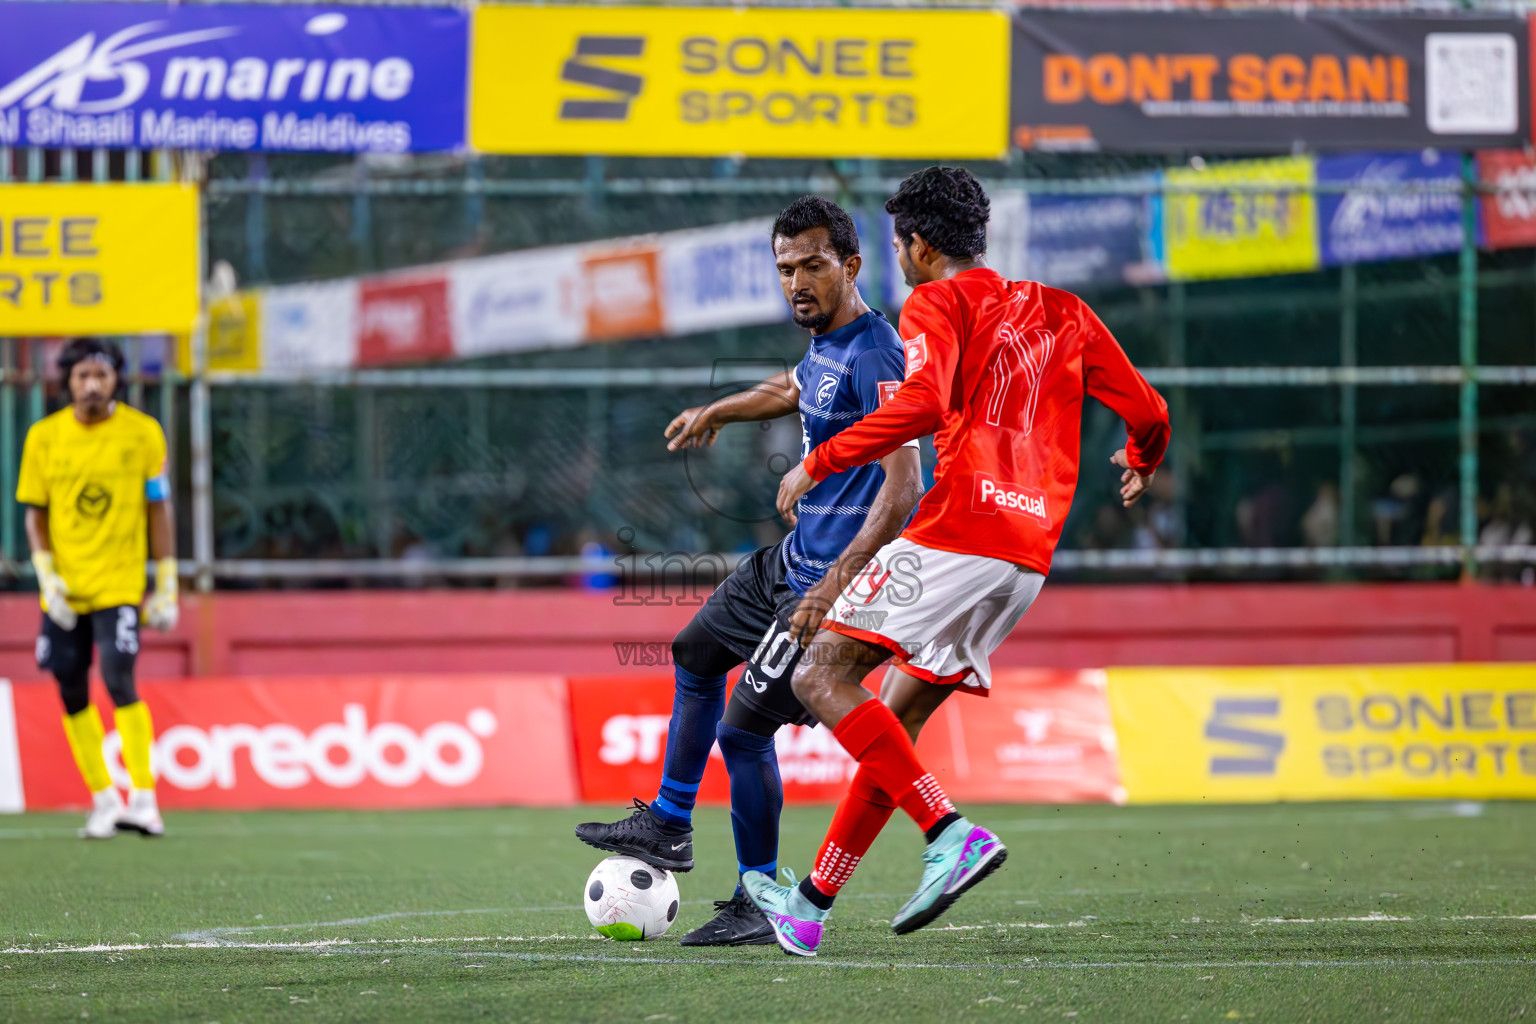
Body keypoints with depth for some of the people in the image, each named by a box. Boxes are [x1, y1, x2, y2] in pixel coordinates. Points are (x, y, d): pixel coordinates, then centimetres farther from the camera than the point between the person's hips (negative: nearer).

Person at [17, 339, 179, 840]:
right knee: (72, 694, 4)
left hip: (119, 584, -3)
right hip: (64, 588, 3)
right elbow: (35, 513, 8)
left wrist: (167, 586, 1)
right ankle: (103, 799, 15)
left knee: (119, 681, -16)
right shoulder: (44, 436, 3)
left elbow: (159, 510, 3)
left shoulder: (142, 433, -1)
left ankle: (144, 799, -12)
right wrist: (46, 574, -5)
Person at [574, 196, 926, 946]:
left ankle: (761, 906, 3)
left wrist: (838, 583, -36)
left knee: (744, 729, -9)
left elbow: (902, 488, -30)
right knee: (696, 654, 26)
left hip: (834, 574, -10)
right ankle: (668, 827, 40)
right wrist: (718, 412, 42)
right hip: (794, 557, 10)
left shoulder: (872, 357, -24)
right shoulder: (824, 340, 5)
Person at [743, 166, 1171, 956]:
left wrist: (817, 465, -11)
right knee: (895, 723, 13)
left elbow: (922, 404, -18)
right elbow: (1145, 410, 21)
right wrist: (1141, 463, 44)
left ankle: (950, 833, -23)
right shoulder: (1059, 310, 21)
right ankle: (812, 905, 14)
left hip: (959, 534, -8)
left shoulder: (938, 304, 1)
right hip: (1030, 552, 8)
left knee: (823, 676, -10)